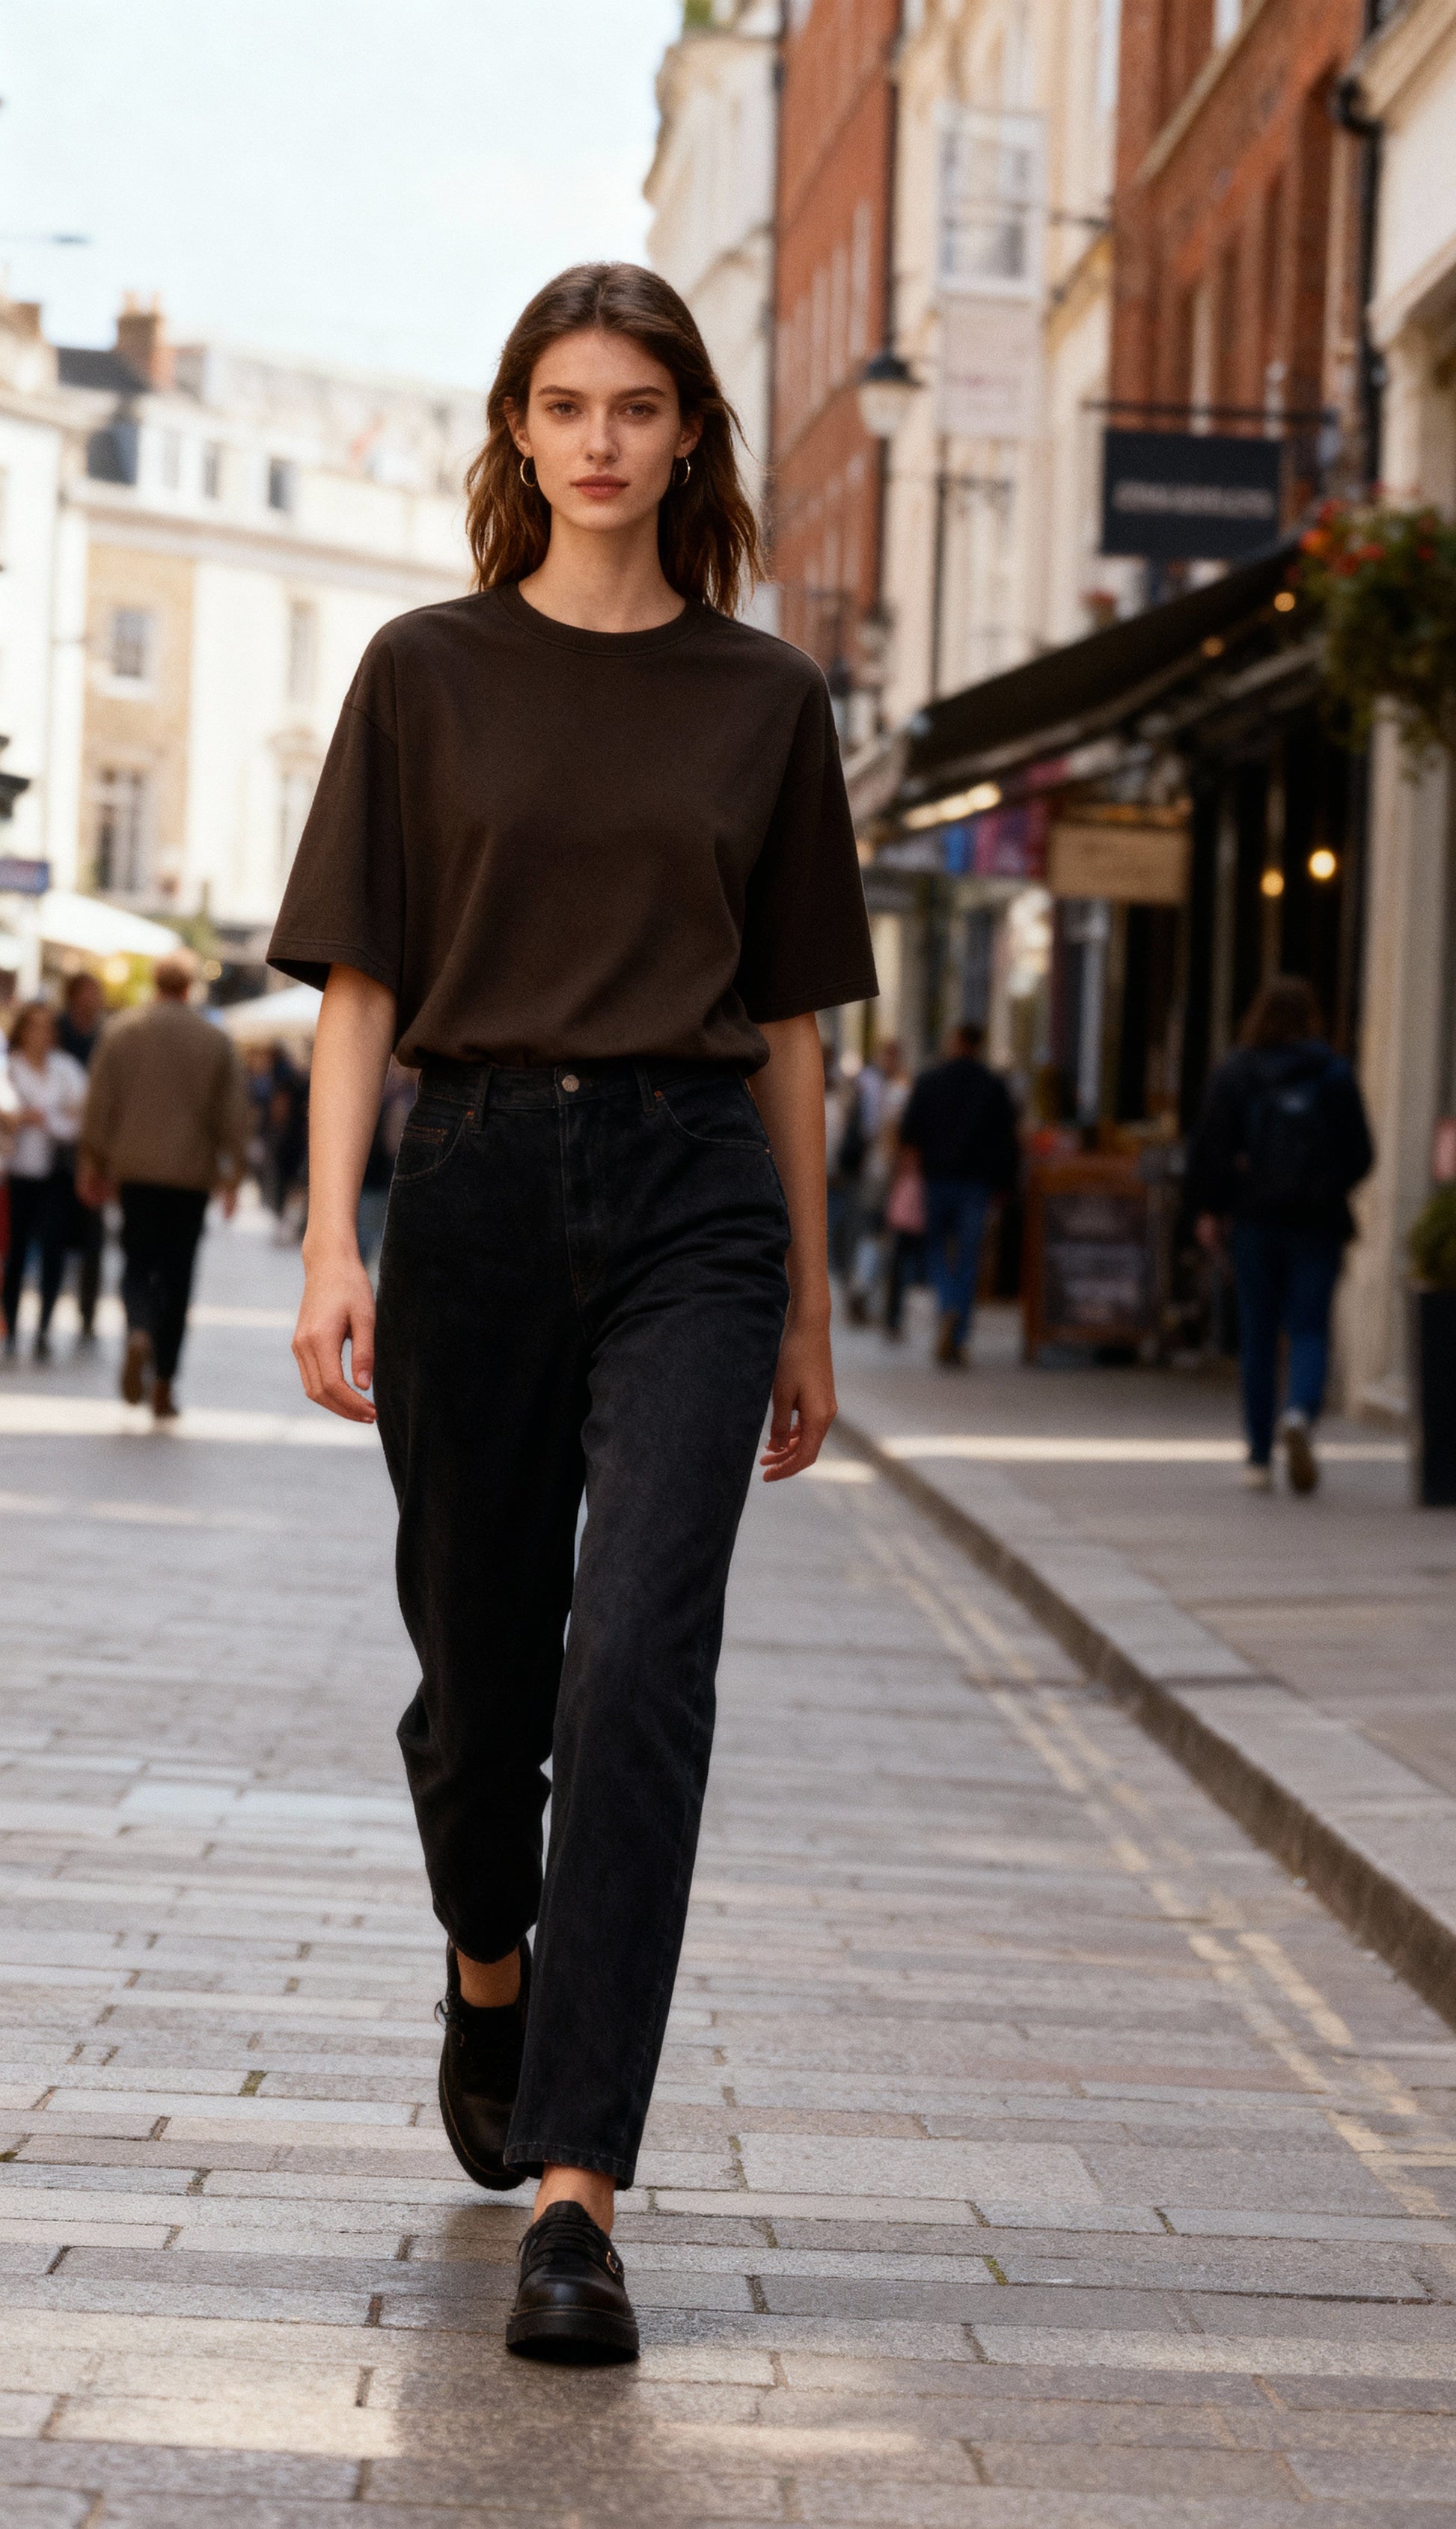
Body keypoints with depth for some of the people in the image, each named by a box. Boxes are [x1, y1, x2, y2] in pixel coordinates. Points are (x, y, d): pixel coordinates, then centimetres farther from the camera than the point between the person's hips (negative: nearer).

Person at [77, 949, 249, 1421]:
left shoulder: (121, 1031, -2)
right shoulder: (216, 1041, -1)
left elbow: (100, 1102, 0)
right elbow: (232, 1114, 1)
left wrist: (93, 1162, 8)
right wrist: (231, 1172, 10)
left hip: (135, 1169, 0)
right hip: (191, 1172, 0)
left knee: (138, 1264, 7)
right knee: (176, 1275, 7)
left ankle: (139, 1334, -26)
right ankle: (163, 1386, 7)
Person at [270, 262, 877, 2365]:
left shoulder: (764, 696, 8)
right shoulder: (429, 673, 5)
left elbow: (790, 1020, 12)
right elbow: (359, 985, 2)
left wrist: (808, 1304, 13)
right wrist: (332, 1243, -10)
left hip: (692, 1195, 0)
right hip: (476, 1182, 1)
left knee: (639, 1663, -14)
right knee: (479, 1663, 9)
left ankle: (575, 2190, -17)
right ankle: (490, 1974, 43)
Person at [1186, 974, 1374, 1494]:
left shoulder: (1234, 1074, -3)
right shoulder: (1336, 1075, -3)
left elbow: (1212, 1147, -7)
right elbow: (1361, 1154, -2)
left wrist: (1208, 1209, 3)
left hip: (1255, 1221, 1)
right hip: (1316, 1225, -1)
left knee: (1258, 1336, 9)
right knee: (1310, 1331, 3)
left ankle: (1260, 1458, 12)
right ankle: (1301, 1414, -27)